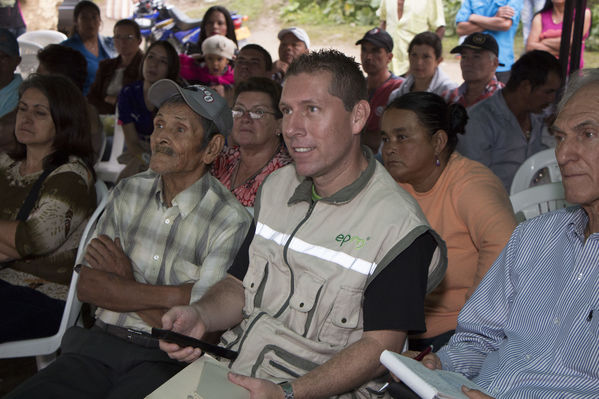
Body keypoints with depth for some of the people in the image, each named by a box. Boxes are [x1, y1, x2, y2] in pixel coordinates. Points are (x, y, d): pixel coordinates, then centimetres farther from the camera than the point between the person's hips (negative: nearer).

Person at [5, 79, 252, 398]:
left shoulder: (231, 221, -8)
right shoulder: (128, 192, 10)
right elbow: (87, 286, 3)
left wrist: (122, 285, -1)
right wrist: (174, 296, -8)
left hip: (167, 359, -4)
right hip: (100, 344, 4)